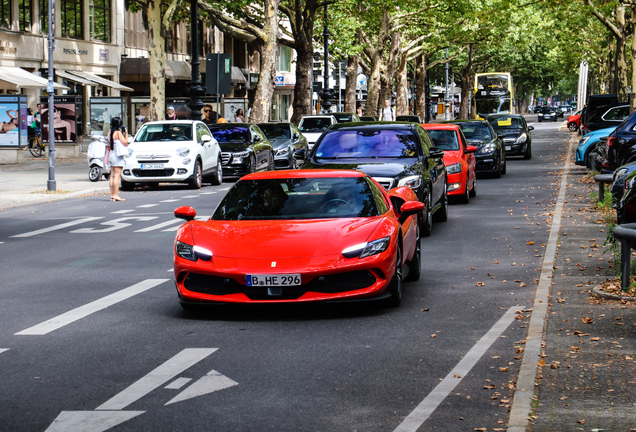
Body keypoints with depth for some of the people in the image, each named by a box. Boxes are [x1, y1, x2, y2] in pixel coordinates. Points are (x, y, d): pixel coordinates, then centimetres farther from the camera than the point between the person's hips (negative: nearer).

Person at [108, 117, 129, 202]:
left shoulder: (110, 133, 11)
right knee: (117, 175, -9)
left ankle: (112, 195, 7)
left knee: (112, 175, 7)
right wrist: (126, 134, -1)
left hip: (112, 155, 8)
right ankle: (115, 195, -13)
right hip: (118, 156, -8)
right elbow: (125, 143, -11)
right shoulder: (118, 133, -11)